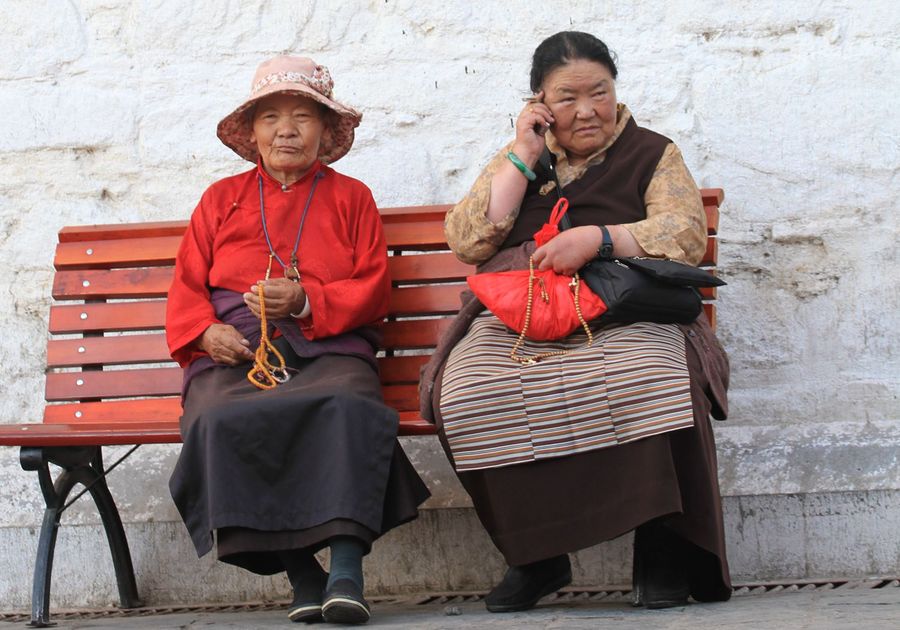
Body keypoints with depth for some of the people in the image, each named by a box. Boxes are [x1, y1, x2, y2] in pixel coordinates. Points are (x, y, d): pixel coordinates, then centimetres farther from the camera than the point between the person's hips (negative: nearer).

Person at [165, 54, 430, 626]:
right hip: (234, 354, 1)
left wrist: (306, 300, -9)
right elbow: (187, 285, 19)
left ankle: (347, 567, -40)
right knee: (223, 422, -36)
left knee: (350, 408, -38)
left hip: (328, 349, -1)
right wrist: (207, 331, -5)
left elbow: (374, 289, 9)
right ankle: (298, 572, -31)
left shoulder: (350, 197, 20)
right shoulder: (222, 199, 24)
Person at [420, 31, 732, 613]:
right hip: (513, 321, 2)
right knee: (469, 392, -31)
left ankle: (662, 550, -22)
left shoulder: (653, 154, 14)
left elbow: (687, 236, -2)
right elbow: (466, 242, 9)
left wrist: (597, 238, -15)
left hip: (623, 319, -2)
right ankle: (536, 558, -16)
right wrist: (523, 158, 4)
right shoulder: (515, 161, 22)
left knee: (650, 380, -38)